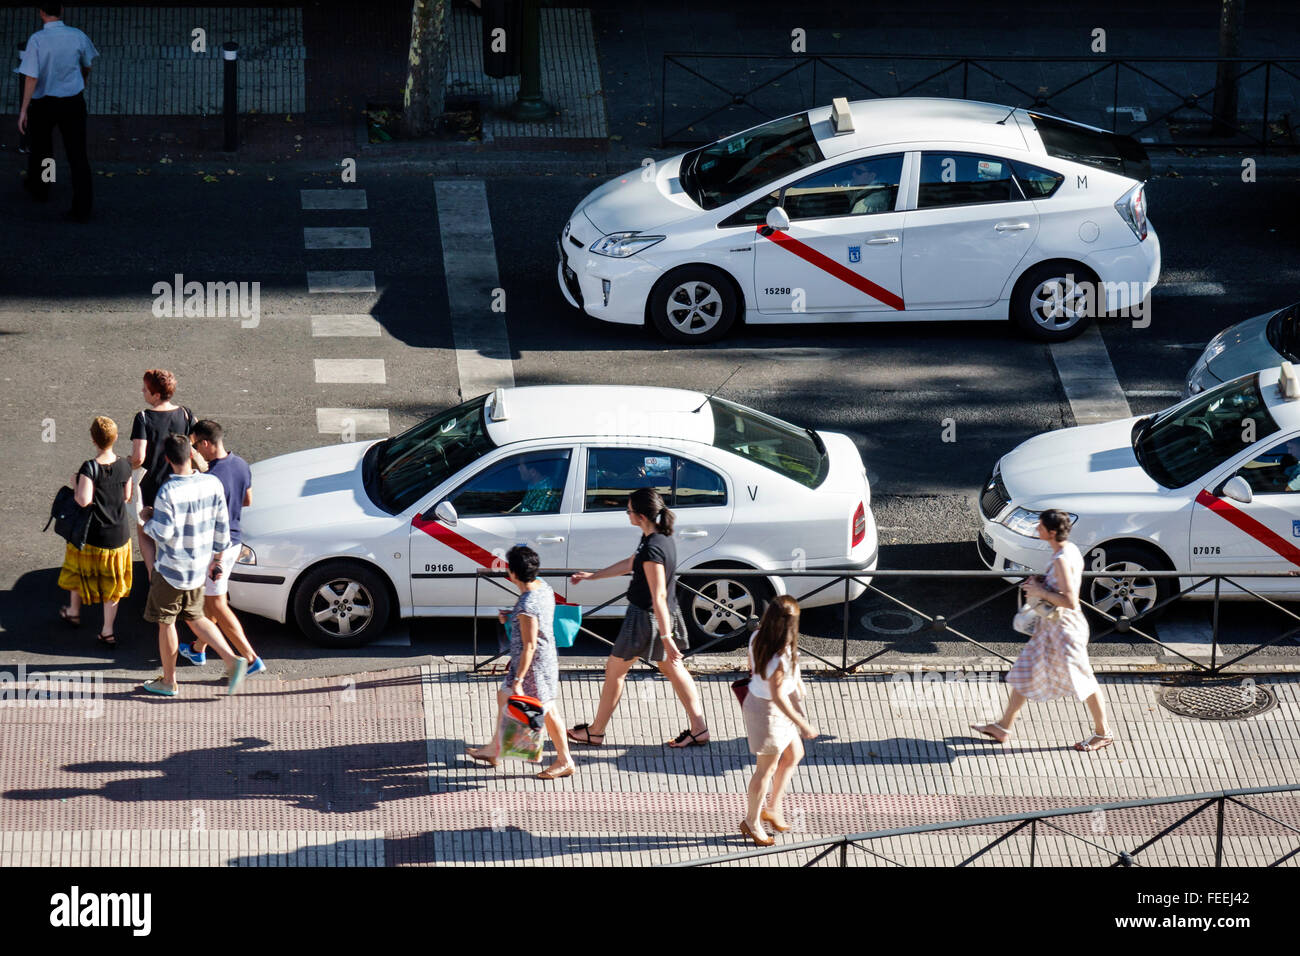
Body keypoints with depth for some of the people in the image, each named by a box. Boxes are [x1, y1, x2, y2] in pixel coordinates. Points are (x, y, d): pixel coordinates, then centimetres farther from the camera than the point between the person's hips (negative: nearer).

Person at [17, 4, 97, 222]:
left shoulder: (37, 40, -20)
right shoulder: (77, 36, -9)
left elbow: (31, 77, -22)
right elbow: (87, 65, 10)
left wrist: (23, 110, -16)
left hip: (43, 103, -1)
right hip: (73, 102, 1)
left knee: (40, 147, 24)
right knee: (78, 154, 2)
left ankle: (39, 188, 47)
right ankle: (82, 208, -5)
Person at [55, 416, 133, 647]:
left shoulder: (90, 468, -24)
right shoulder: (123, 466, -8)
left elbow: (84, 500, -30)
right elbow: (127, 496, 3)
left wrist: (75, 484, -11)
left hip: (93, 534, -3)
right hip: (119, 533, 3)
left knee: (77, 567, 26)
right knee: (111, 583, 14)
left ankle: (74, 611, 44)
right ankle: (108, 631, 17)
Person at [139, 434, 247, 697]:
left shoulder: (168, 492, -24)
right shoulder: (213, 484, -6)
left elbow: (163, 534, -23)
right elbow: (222, 526, 2)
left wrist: (147, 520, -2)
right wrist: (216, 557, 15)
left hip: (171, 570, -6)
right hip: (199, 567, 6)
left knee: (165, 623, 12)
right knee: (196, 618, 22)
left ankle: (168, 681, 24)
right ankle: (233, 661, 7)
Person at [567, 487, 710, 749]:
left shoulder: (652, 549, -28)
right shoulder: (663, 538, 3)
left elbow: (659, 595, -28)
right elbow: (630, 564, 18)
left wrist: (666, 637, -27)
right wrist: (593, 575, 24)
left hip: (646, 617, -9)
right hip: (667, 616, 9)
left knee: (615, 671, 8)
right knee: (672, 668, 17)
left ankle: (595, 732, 21)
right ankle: (699, 729, 16)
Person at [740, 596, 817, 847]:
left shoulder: (757, 637, -11)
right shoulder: (780, 658, -36)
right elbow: (778, 697, -29)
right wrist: (802, 725, -18)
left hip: (756, 701, 9)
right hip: (770, 713, -9)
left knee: (794, 755, 27)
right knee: (767, 769, 14)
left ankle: (773, 808, 40)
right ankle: (752, 822, 34)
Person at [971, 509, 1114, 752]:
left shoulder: (1062, 560, -26)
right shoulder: (1069, 549, 3)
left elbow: (1070, 601, -30)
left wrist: (1041, 593, -21)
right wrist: (1042, 581, 5)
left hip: (1063, 626, -10)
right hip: (1050, 625, 10)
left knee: (1081, 680, 4)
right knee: (1025, 672, 16)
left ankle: (1103, 733, 19)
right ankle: (1003, 727, 26)